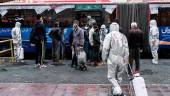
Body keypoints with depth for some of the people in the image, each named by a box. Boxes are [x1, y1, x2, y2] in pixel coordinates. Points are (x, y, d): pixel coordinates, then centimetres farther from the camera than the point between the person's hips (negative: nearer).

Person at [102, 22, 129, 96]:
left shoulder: (109, 35, -2)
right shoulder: (123, 36, 10)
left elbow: (105, 48, -9)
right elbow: (126, 49, 7)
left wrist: (104, 58, 2)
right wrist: (126, 60, 12)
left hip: (112, 59, -4)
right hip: (121, 59, 4)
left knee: (111, 77, 4)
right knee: (118, 76, 18)